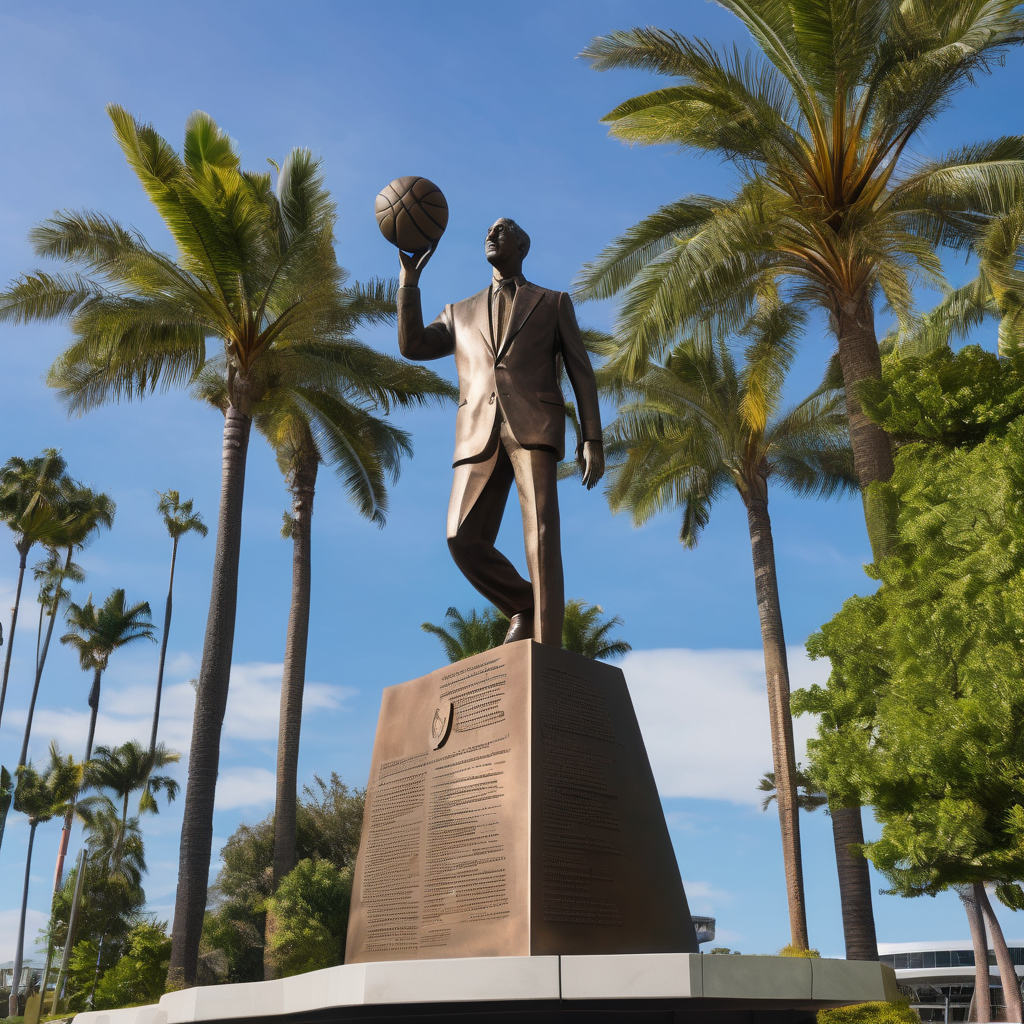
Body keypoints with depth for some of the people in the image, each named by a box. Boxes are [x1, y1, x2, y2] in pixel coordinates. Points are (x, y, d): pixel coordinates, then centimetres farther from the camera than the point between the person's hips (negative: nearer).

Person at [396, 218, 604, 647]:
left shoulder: (554, 303, 22)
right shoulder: (461, 313, 30)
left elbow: (581, 374, 13)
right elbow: (412, 346, 14)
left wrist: (592, 440, 0)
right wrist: (410, 277, 9)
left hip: (533, 427, -3)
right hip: (480, 436, 3)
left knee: (541, 536, -19)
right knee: (465, 540, -14)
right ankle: (523, 609, 8)